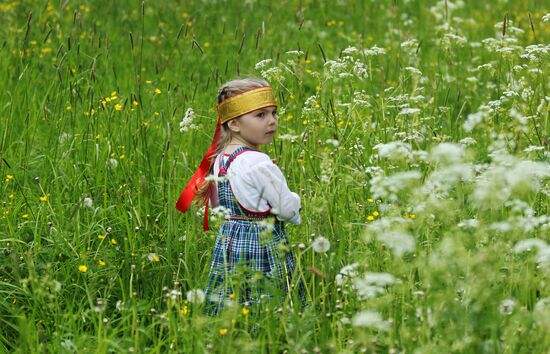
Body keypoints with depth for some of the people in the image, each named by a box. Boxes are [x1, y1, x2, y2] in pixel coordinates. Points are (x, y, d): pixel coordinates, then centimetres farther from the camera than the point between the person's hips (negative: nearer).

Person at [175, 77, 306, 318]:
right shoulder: (258, 163, -19)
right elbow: (288, 209, -13)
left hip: (228, 243, 8)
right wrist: (295, 202, 7)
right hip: (262, 250, -8)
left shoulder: (219, 159, 6)